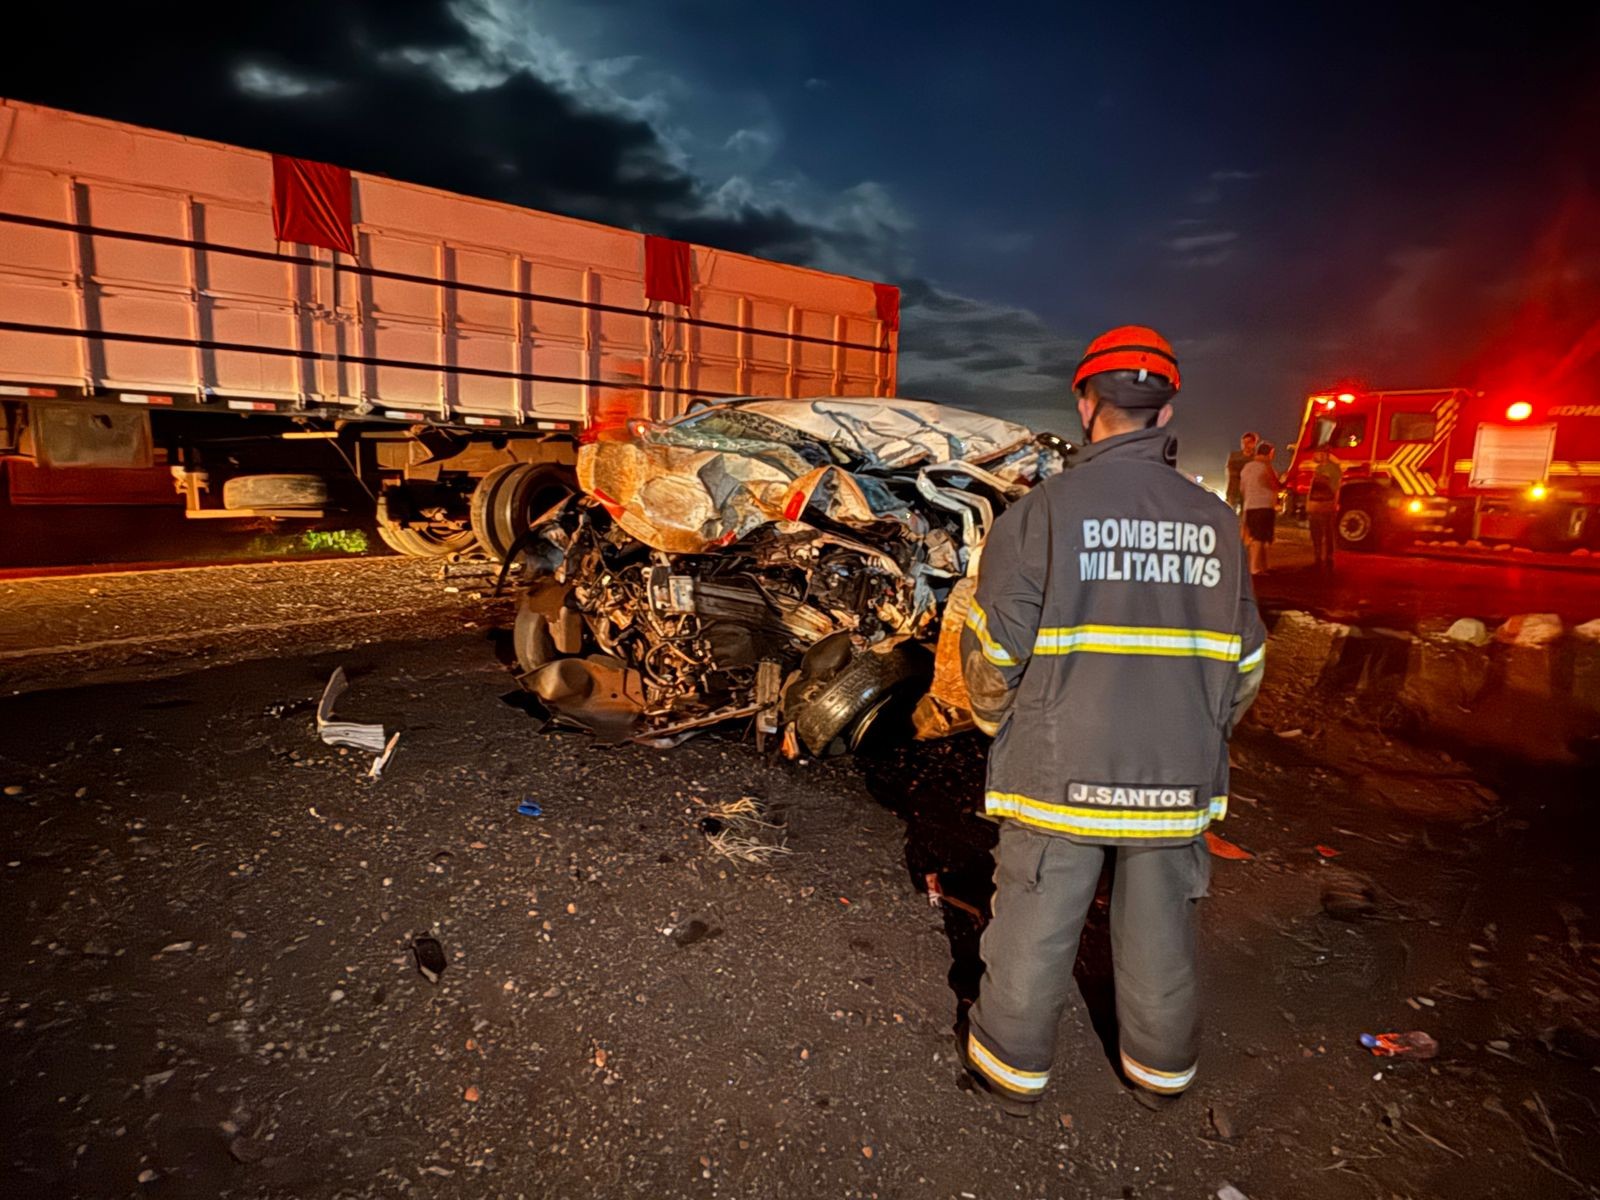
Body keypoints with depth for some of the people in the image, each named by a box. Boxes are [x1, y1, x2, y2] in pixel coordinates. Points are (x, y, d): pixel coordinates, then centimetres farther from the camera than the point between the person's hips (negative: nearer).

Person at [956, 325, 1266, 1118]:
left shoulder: (1042, 511, -13)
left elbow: (994, 650, -12)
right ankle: (1161, 1068, 43)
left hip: (1058, 774, -3)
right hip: (1175, 780, 4)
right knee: (1160, 933, 21)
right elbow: (1243, 663, 6)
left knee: (1033, 931, 13)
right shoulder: (1213, 521, -1)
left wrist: (1001, 723, 8)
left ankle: (1012, 1067, 33)